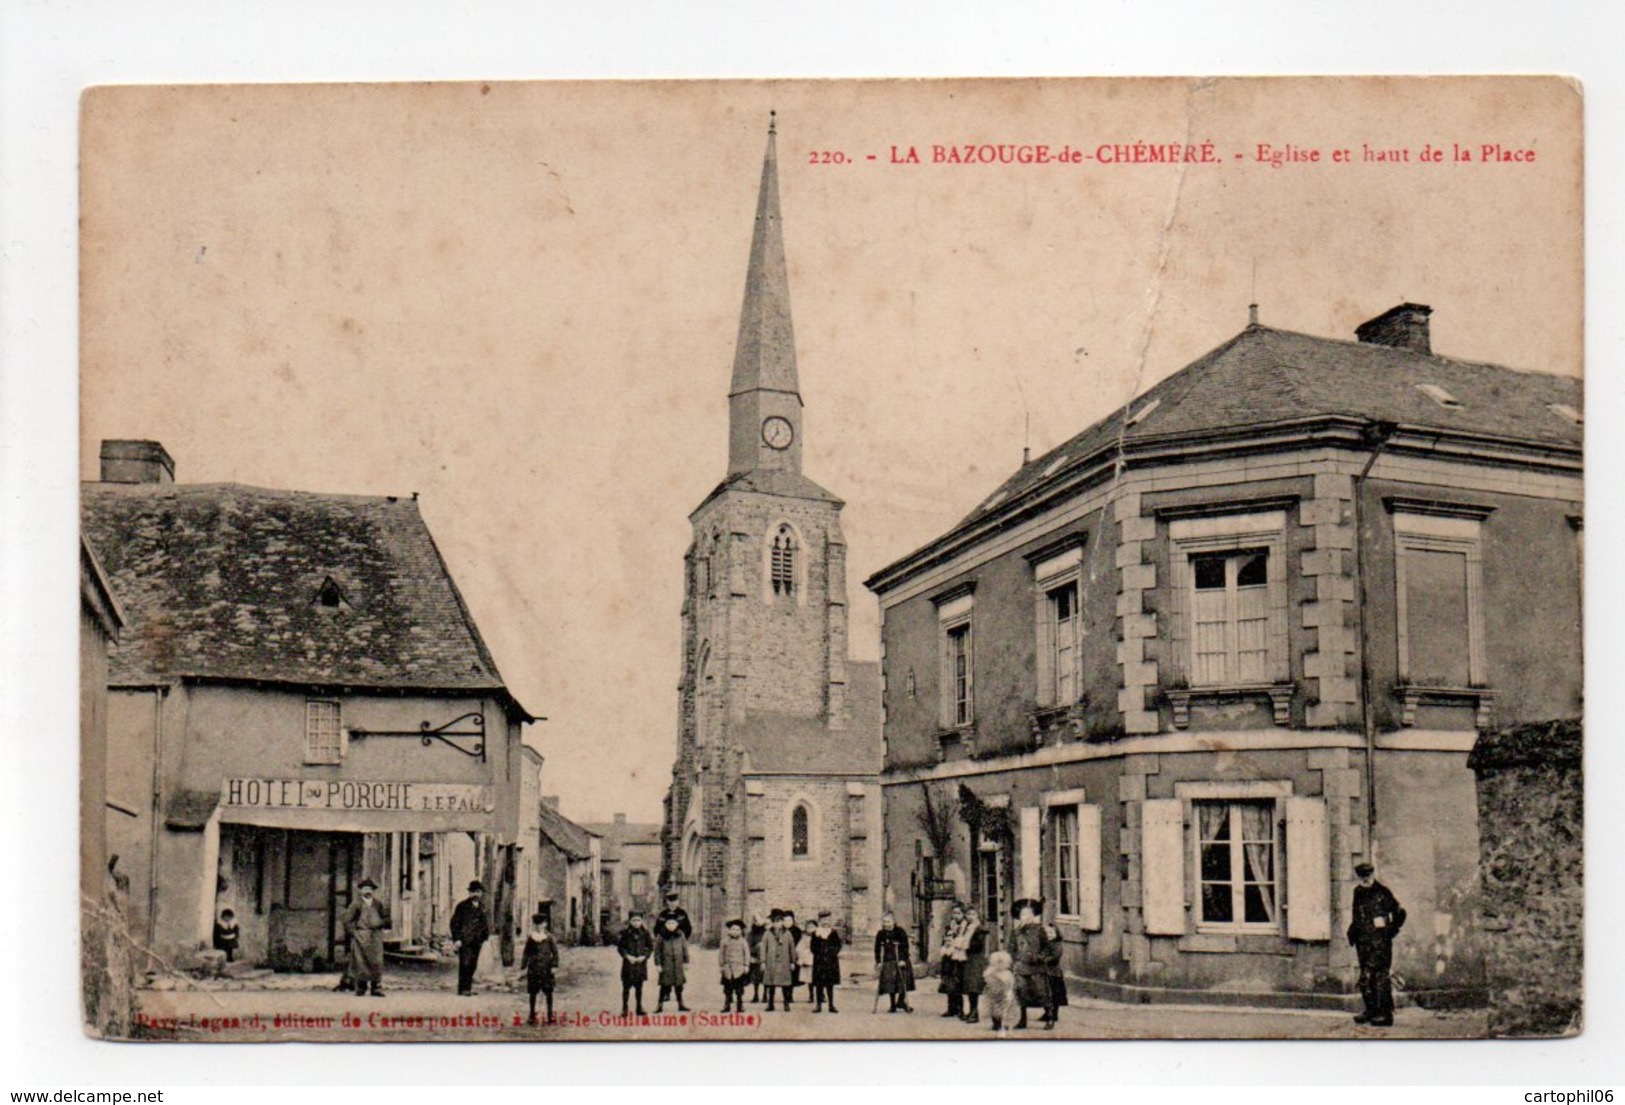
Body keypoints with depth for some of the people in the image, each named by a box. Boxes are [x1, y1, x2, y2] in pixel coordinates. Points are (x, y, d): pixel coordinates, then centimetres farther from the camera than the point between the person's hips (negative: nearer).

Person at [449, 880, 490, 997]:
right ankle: (462, 989, -7)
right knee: (465, 964, -9)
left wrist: (485, 936, 7)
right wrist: (456, 939, -11)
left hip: (476, 941, 5)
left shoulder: (482, 907, 12)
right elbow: (454, 922, -4)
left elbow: (484, 922, 19)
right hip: (464, 940, -5)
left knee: (473, 965, 6)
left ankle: (468, 988, 13)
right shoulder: (462, 906, -3)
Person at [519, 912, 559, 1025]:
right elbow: (526, 953, 8)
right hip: (533, 968, 2)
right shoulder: (530, 938, 5)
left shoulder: (549, 937, -1)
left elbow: (555, 952, 0)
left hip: (546, 968, -2)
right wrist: (523, 966, 5)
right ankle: (532, 1015, 16)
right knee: (532, 992, 6)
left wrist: (554, 965, -7)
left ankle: (550, 1015, 10)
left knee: (548, 992, 2)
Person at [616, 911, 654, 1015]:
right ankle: (624, 1008, 7)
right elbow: (620, 947, -1)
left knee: (639, 987, 9)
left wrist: (644, 956, -9)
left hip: (641, 963, 2)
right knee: (626, 986, 0)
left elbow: (650, 947, 6)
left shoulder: (645, 933, 1)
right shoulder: (625, 933, -4)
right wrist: (627, 956, -13)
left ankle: (639, 1007, 18)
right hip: (628, 963, -1)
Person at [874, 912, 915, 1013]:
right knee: (890, 983, 0)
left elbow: (905, 947, -13)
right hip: (888, 962, 2)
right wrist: (878, 962, -1)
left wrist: (903, 960, -18)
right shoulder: (880, 934, -1)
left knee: (903, 982, -1)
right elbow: (877, 949, 4)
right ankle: (893, 1005, 9)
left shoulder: (900, 932, -12)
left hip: (901, 961, -2)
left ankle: (901, 1001, 17)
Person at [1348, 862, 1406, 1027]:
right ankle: (1370, 1010, 21)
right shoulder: (1358, 893, 12)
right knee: (1365, 976, 11)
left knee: (1381, 976, -8)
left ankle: (1386, 1014, -7)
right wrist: (1352, 932, 14)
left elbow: (1400, 913, -1)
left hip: (1380, 941, -7)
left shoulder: (1382, 892, -7)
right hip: (1363, 941, 7)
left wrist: (1392, 930, -4)